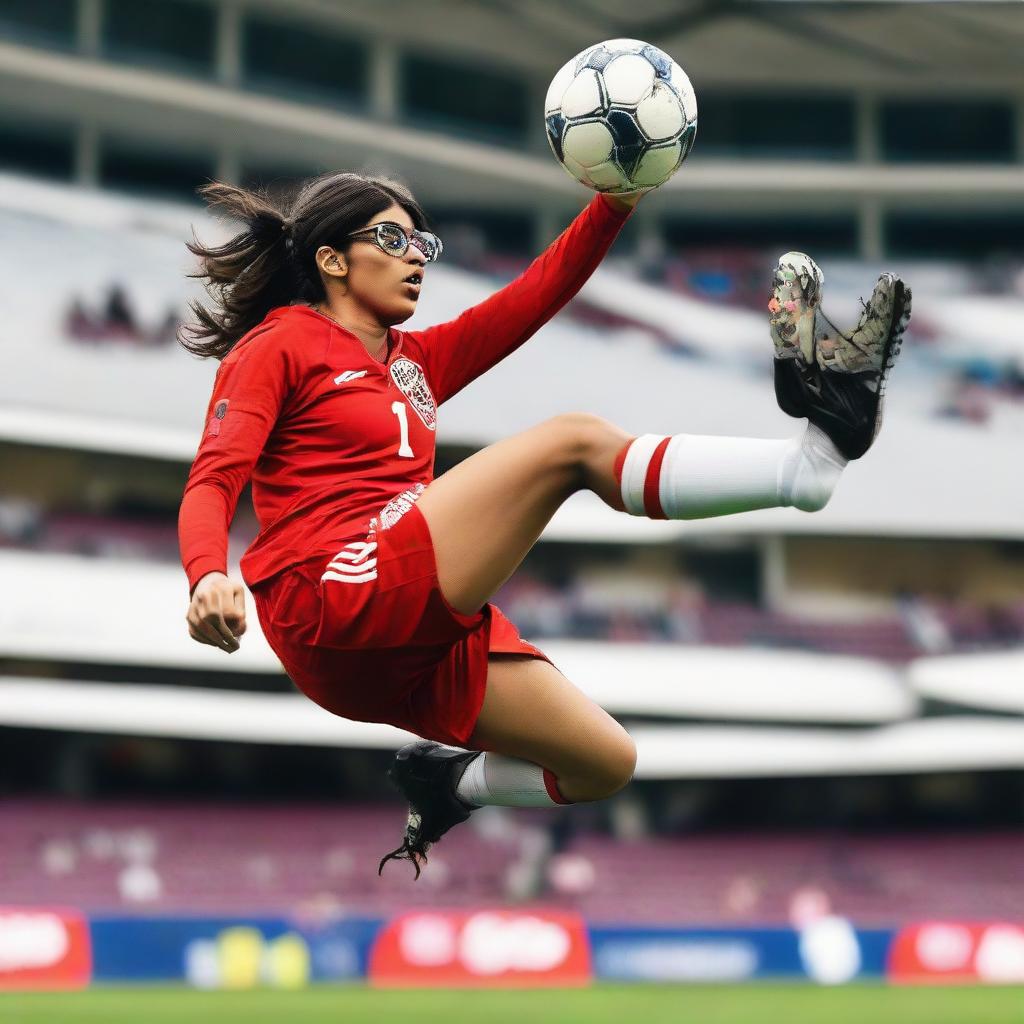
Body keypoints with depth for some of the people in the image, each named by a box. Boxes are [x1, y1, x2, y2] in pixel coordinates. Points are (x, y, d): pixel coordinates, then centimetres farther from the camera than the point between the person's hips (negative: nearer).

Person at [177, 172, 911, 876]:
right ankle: (808, 459, -28)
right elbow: (212, 482, -7)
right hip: (335, 597, -8)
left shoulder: (412, 362, 26)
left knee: (606, 762, 1)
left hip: (418, 643, 8)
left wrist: (615, 206, 2)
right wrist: (208, 579, -28)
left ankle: (455, 781, 23)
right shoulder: (278, 347, 6)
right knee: (575, 441, -18)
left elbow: (528, 301, 16)